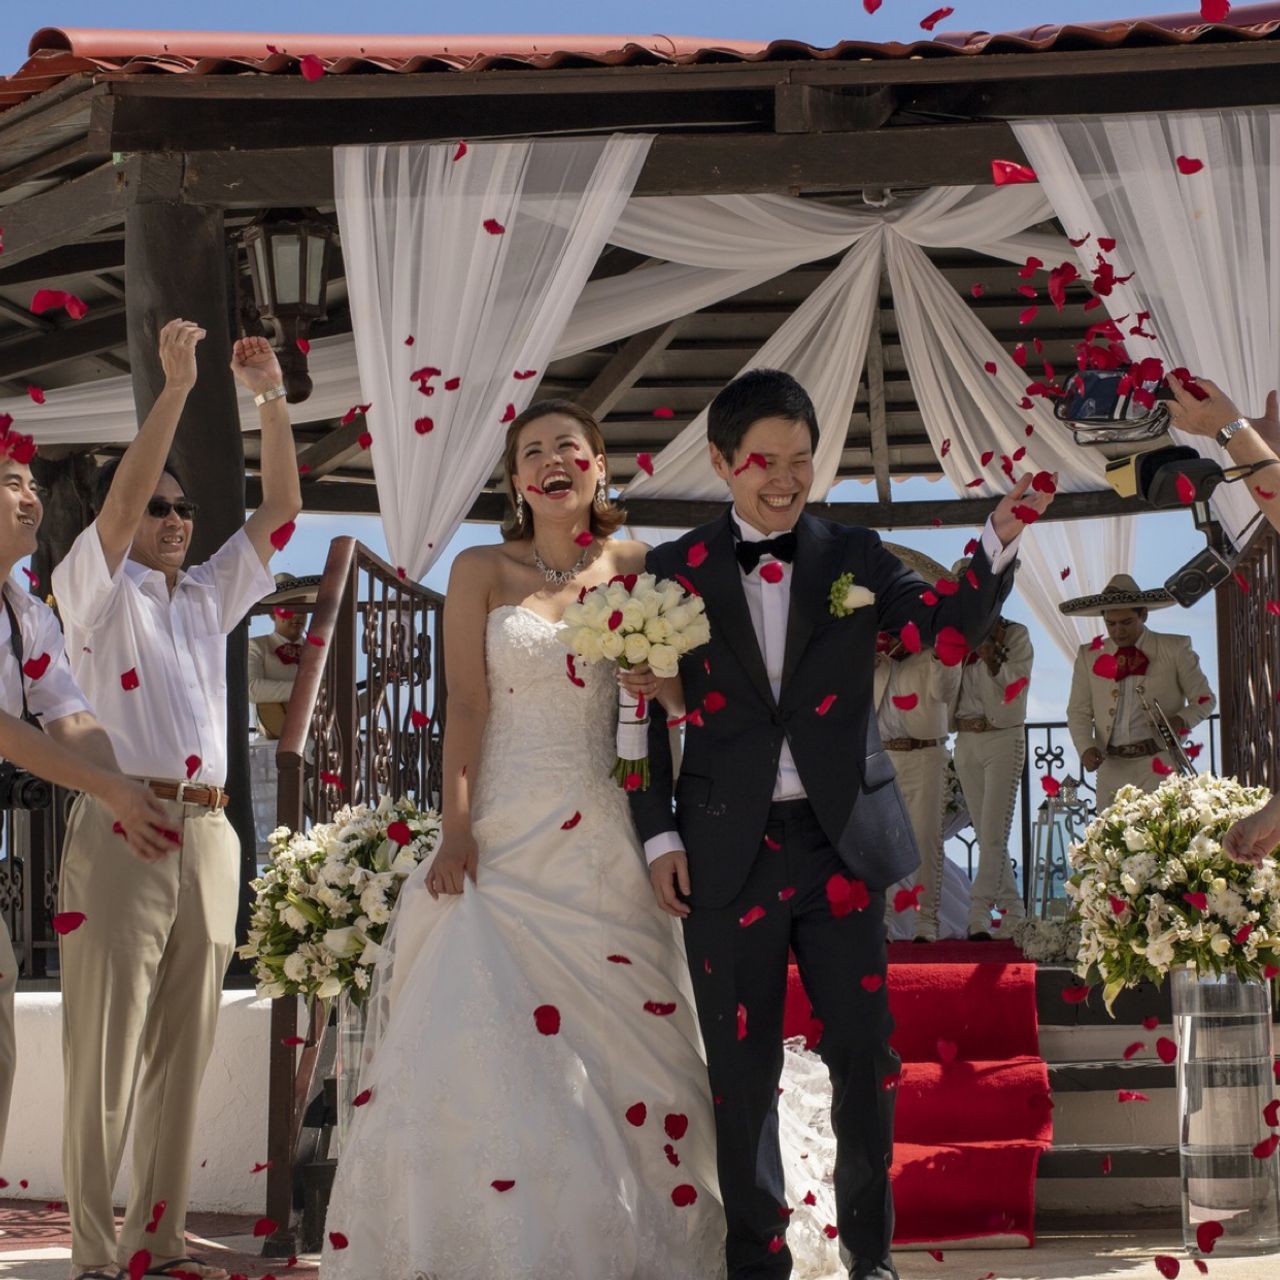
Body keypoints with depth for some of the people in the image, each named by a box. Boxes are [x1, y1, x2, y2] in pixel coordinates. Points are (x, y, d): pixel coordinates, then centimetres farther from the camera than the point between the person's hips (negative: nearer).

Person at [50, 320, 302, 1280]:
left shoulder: (208, 596, 21)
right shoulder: (95, 587, 7)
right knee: (107, 1053, -7)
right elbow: (122, 494, -9)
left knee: (182, 1054, 6)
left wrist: (271, 398, 7)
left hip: (208, 836, 6)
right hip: (124, 829, -5)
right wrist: (177, 384, -14)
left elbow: (281, 509, 16)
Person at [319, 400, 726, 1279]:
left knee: (614, 1037, 1)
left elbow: (679, 689, 9)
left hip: (596, 840, 2)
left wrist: (659, 676, -14)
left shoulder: (634, 569, 8)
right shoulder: (482, 571, 3)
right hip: (500, 835, -2)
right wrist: (456, 832, -13)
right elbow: (467, 706, -4)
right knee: (484, 1042, -8)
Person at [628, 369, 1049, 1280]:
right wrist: (660, 835, -3)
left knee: (865, 1052, 5)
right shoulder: (677, 571, 2)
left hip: (842, 841, 1)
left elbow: (952, 626, -7)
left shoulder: (856, 557, 5)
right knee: (743, 1068, 7)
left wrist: (999, 543, -23)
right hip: (728, 853, -1)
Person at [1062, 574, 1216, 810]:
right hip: (1112, 766, 2)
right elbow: (1079, 711, 12)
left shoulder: (1175, 649, 5)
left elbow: (1204, 699, 8)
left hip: (1160, 764, -2)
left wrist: (1181, 720, -14)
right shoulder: (1089, 655, 11)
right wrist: (1086, 748, -7)